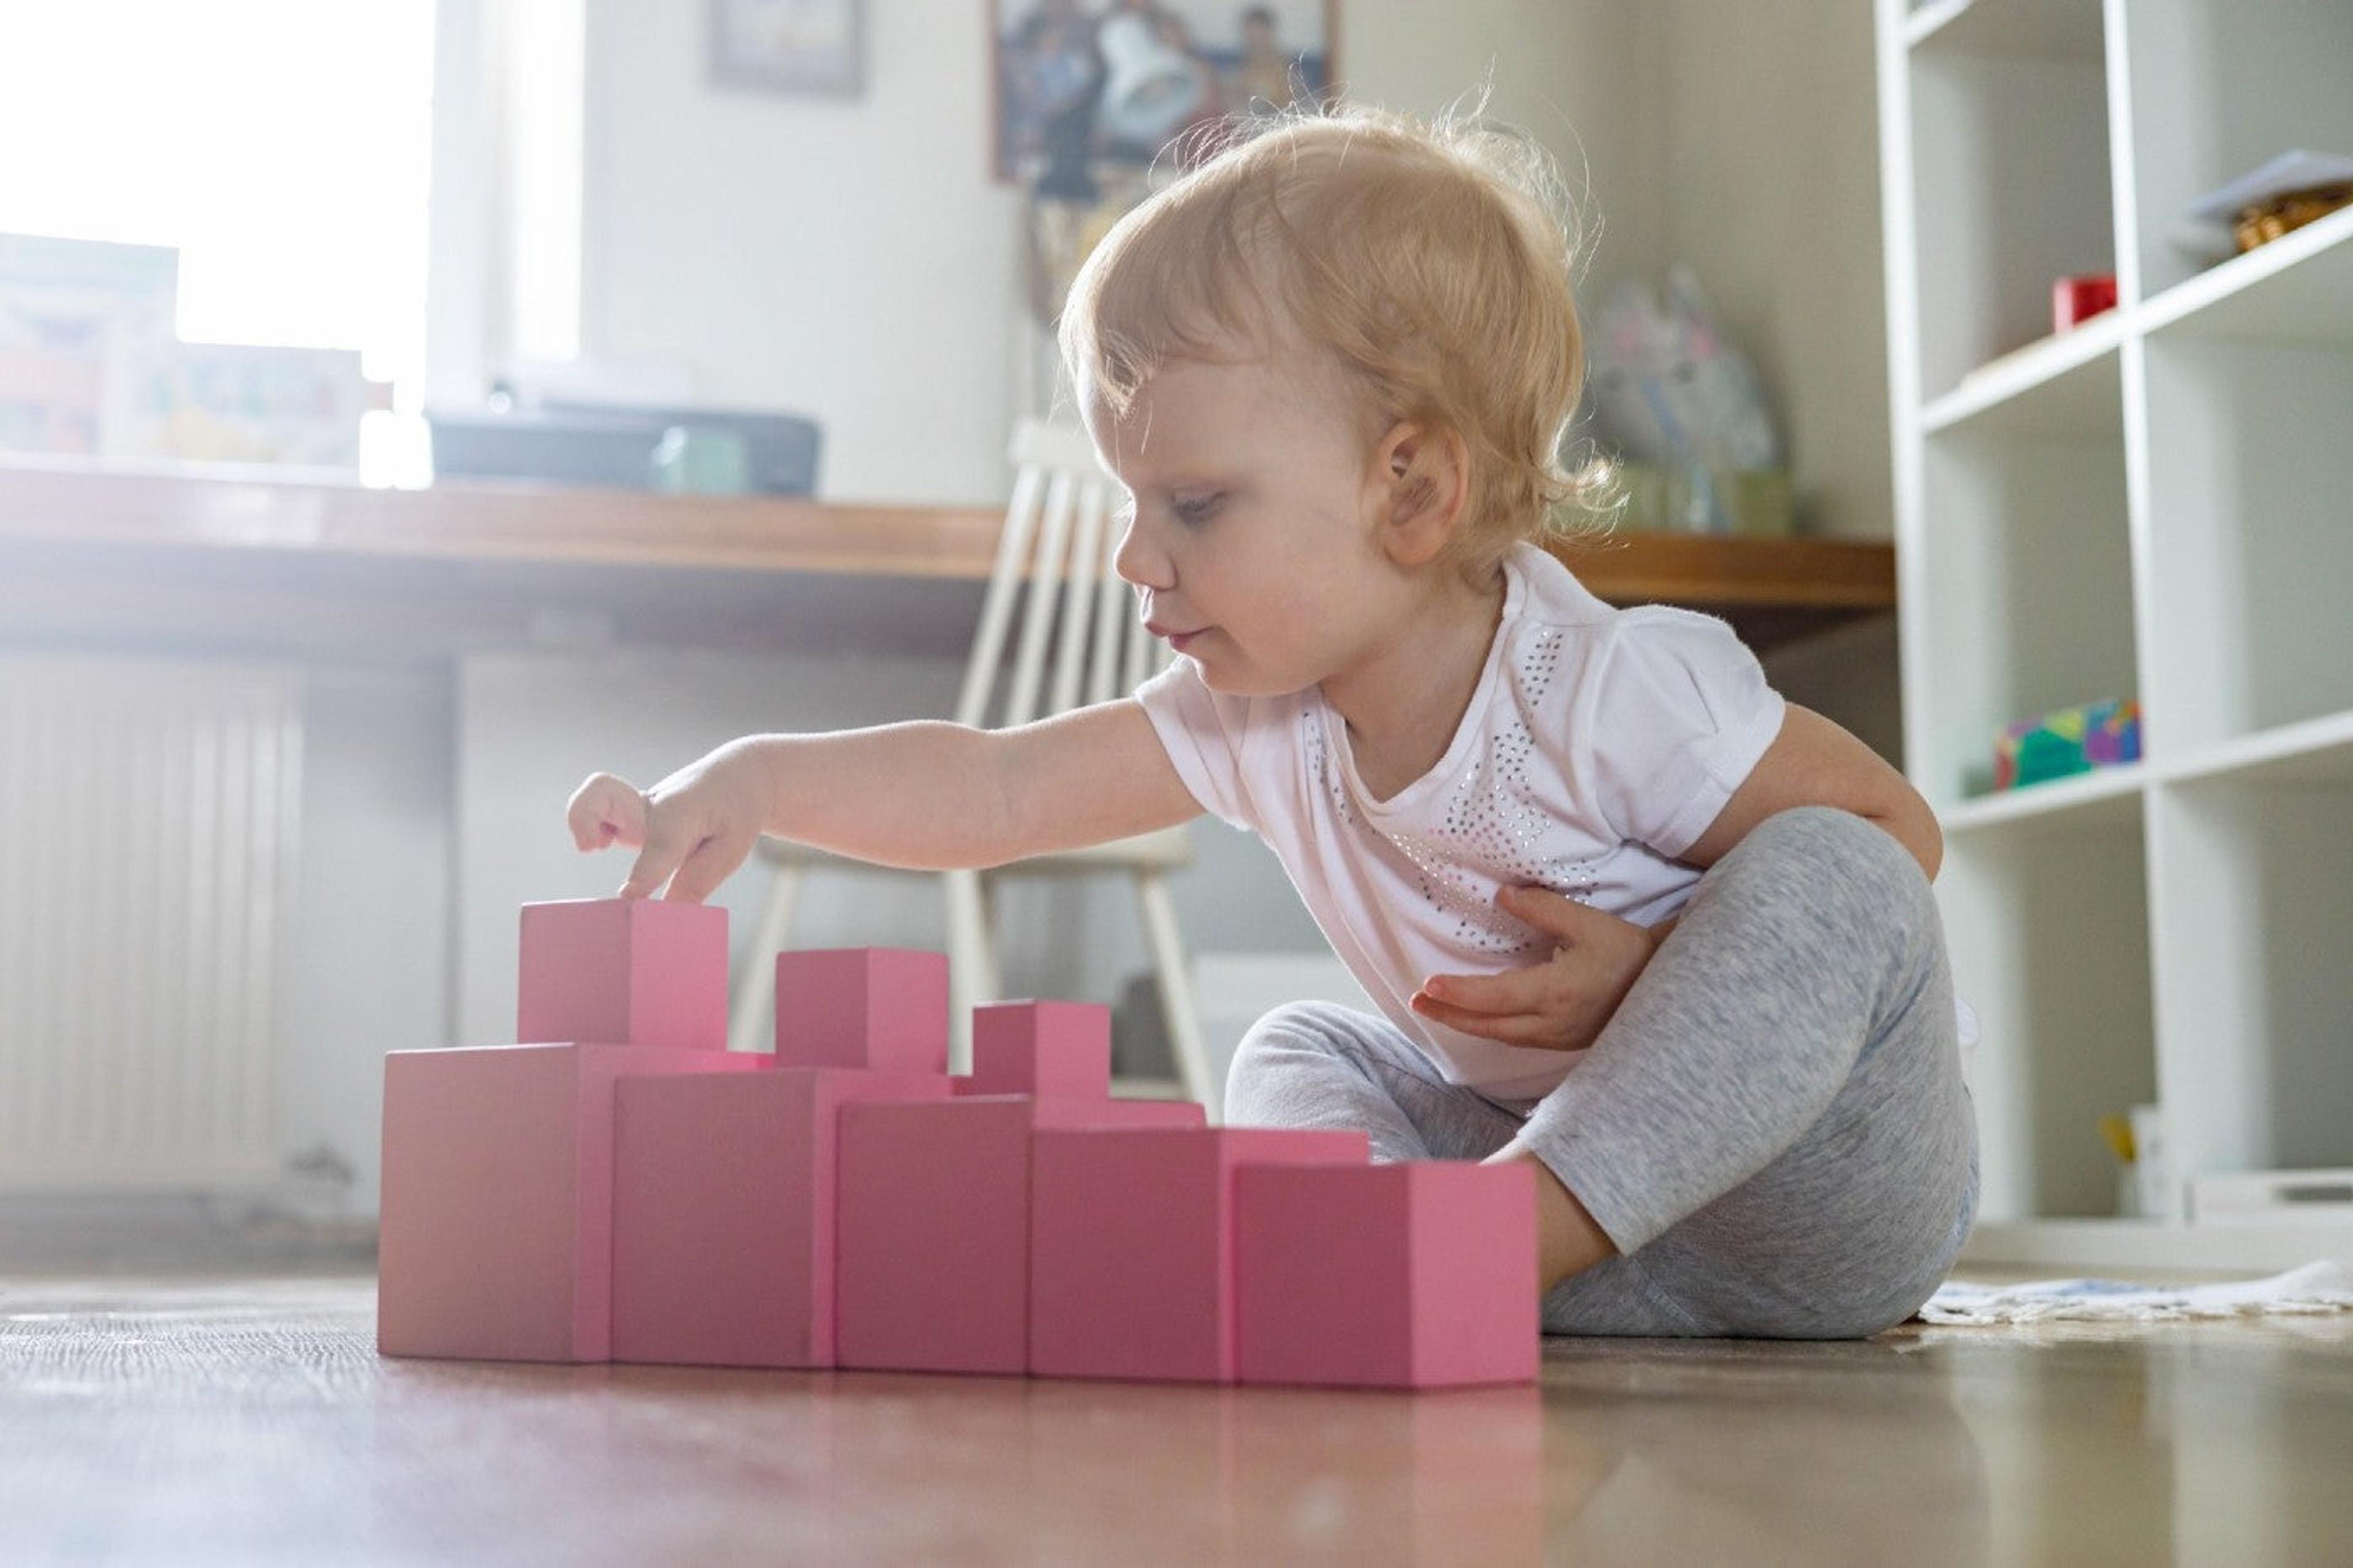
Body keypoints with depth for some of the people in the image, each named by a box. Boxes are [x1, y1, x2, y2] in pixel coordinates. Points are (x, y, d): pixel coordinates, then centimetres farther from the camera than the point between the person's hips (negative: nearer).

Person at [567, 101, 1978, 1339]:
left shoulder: (1616, 692, -25)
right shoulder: (1255, 719, -6)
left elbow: (1895, 832, -17)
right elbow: (998, 792, -6)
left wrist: (1653, 973, -28)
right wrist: (755, 783, -20)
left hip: (1830, 1202, -6)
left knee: (1829, 878, -32)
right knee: (1304, 1054, 6)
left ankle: (1513, 1224, -36)